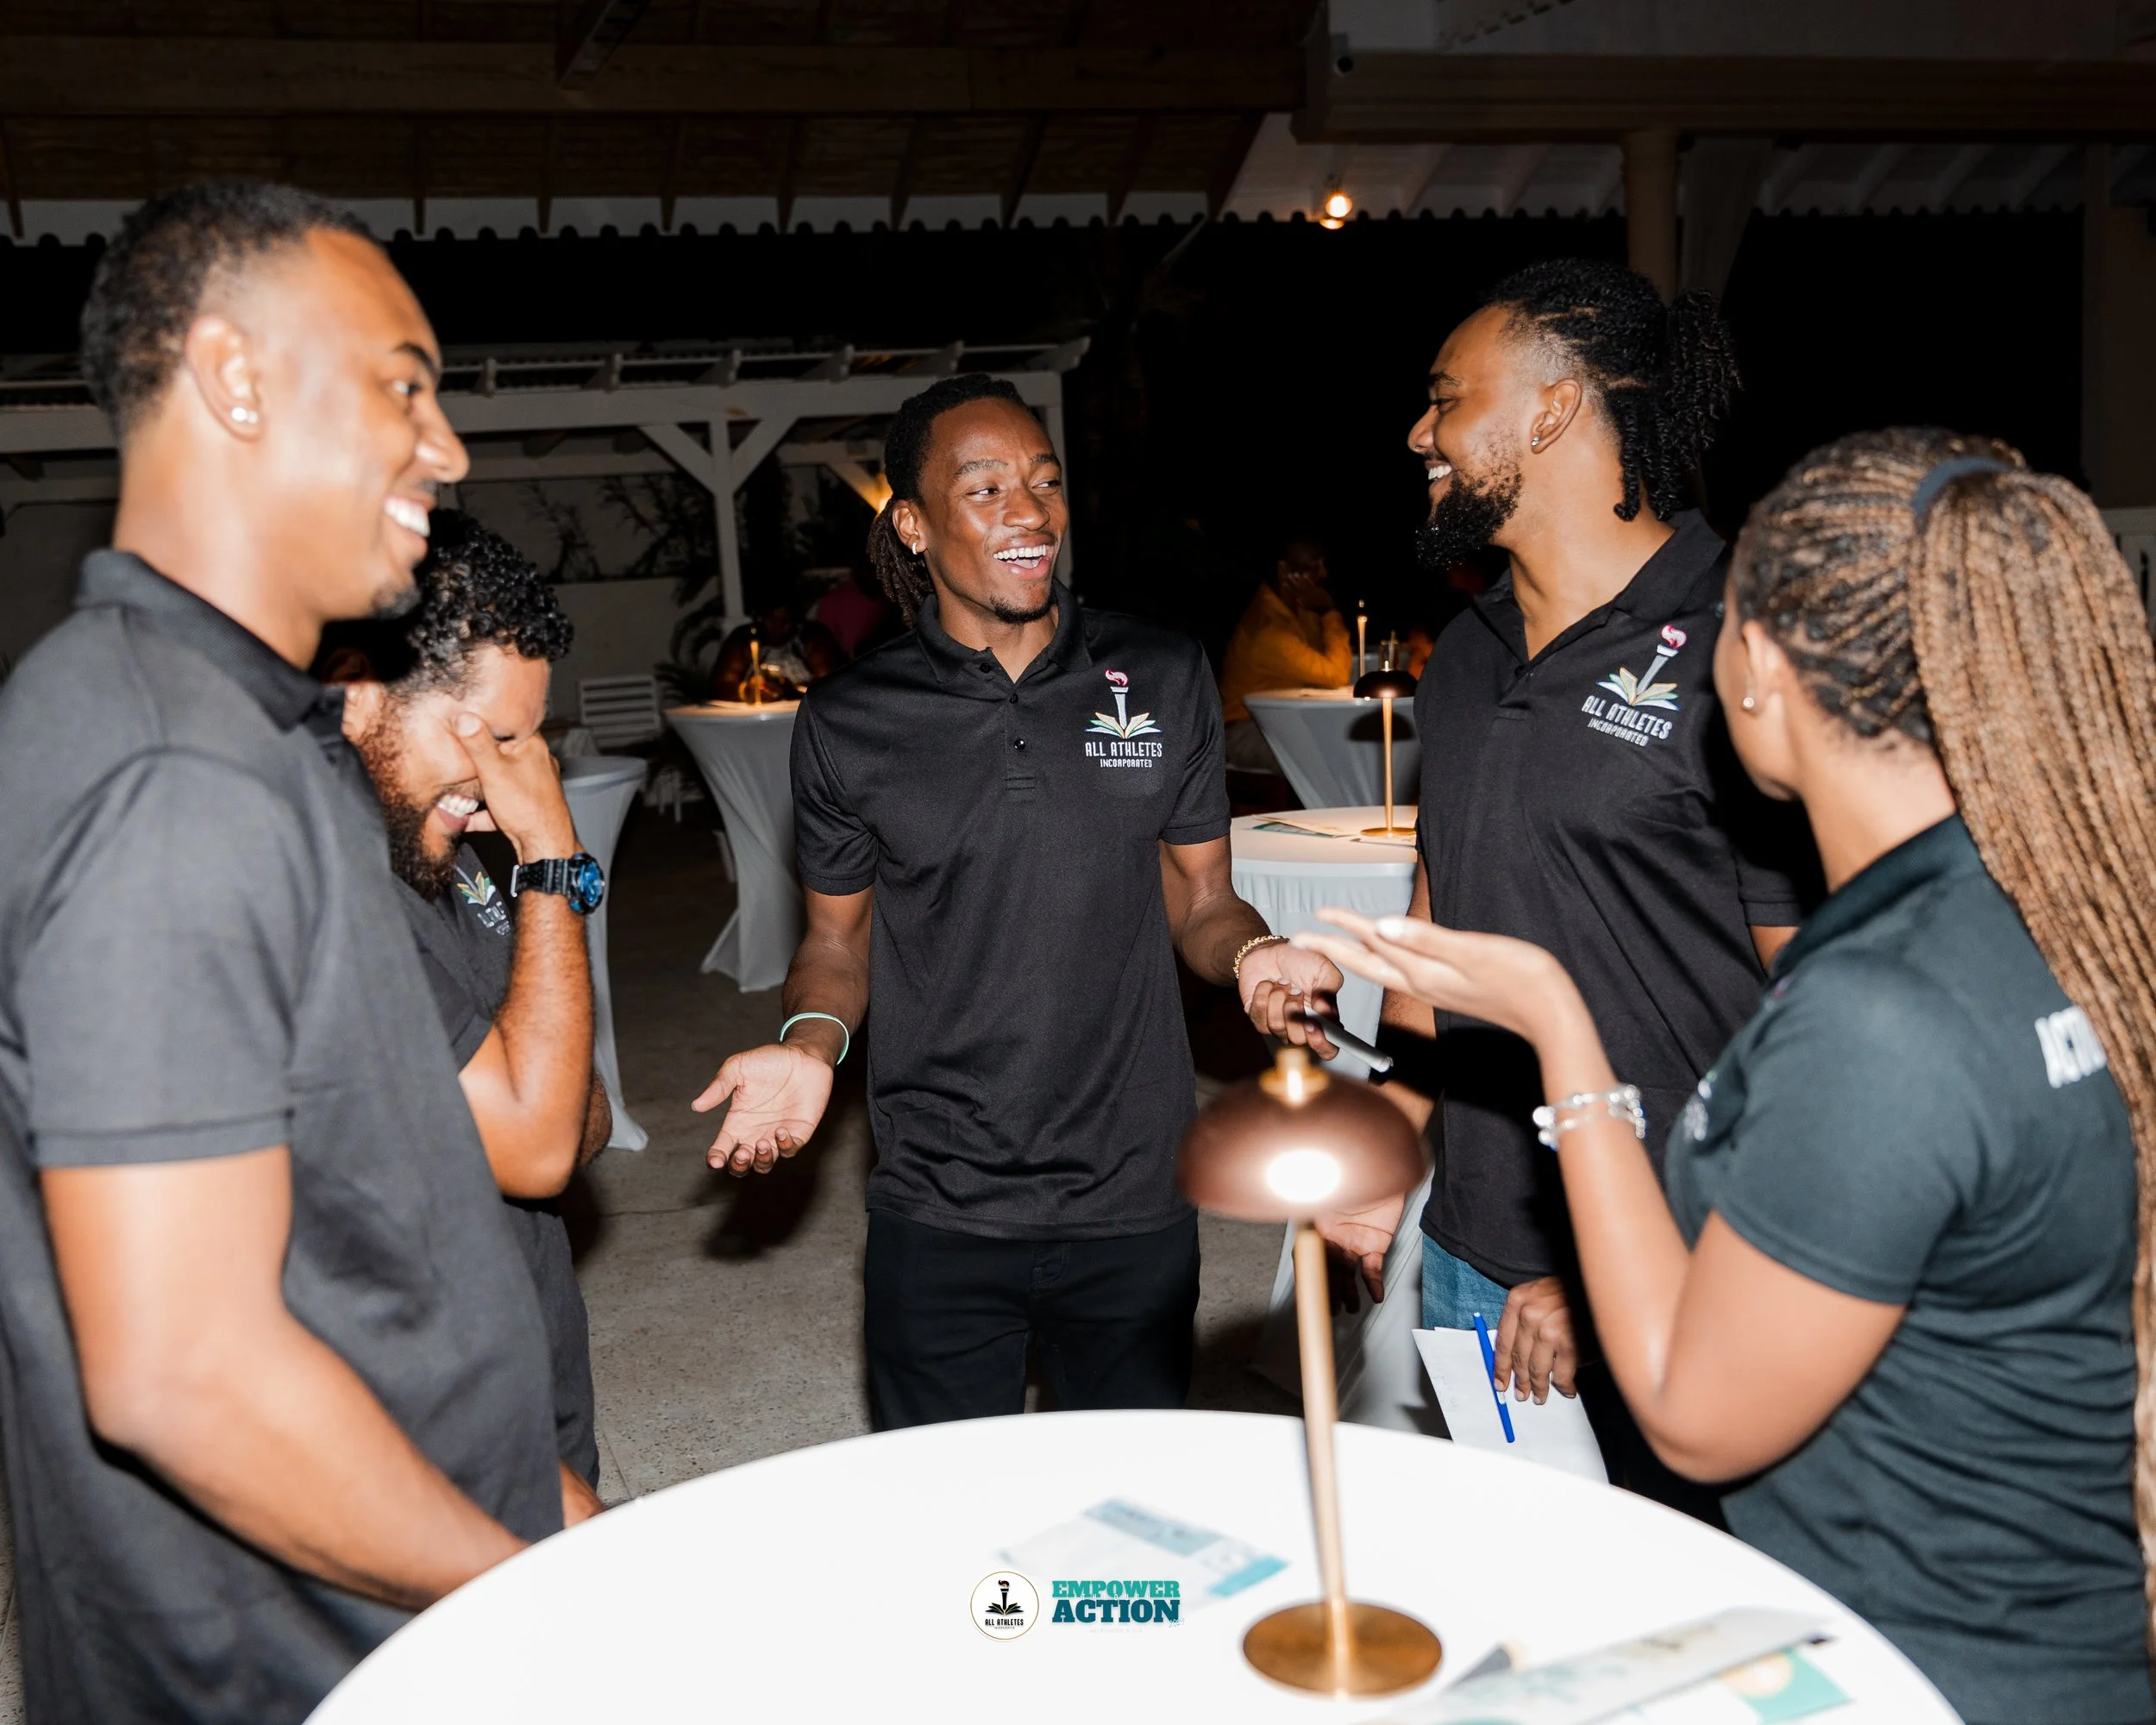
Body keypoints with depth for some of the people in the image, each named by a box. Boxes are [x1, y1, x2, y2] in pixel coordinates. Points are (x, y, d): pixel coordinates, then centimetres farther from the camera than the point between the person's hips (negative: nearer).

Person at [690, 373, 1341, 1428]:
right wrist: (810, 1043, -12)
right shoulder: (849, 723, -2)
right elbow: (838, 940, 7)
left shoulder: (1164, 680, 0)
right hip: (937, 1217, 0)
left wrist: (1251, 956, -15)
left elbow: (1198, 901, 6)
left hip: (1134, 1204, 1)